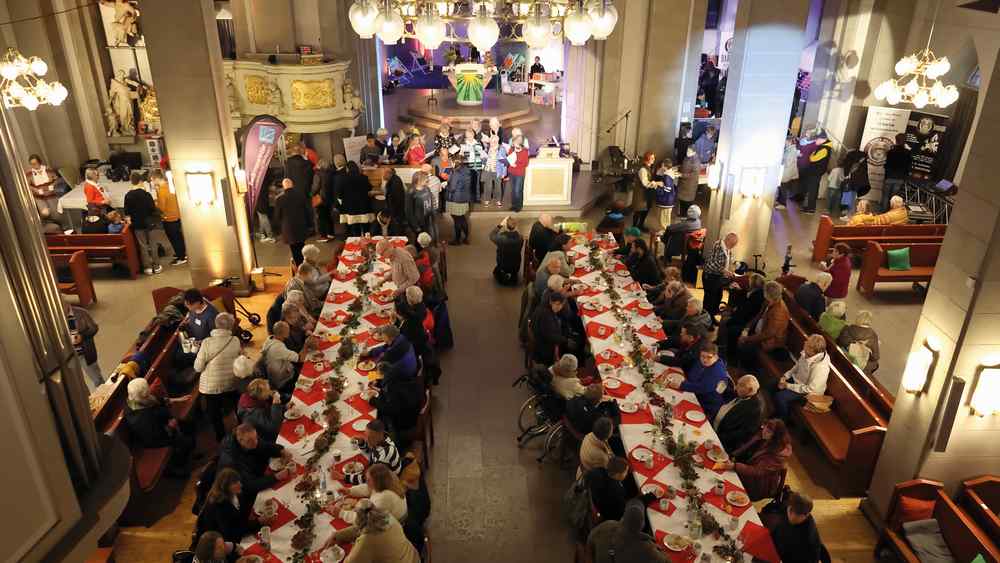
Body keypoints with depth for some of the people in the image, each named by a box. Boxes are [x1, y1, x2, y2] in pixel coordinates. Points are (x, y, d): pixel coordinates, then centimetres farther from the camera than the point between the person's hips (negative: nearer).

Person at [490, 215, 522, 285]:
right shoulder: (520, 238, -22)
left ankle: (503, 276, 11)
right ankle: (512, 276, 15)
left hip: (503, 266, -3)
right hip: (516, 266, 3)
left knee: (496, 271, 31)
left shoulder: (501, 238, -33)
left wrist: (500, 225, -12)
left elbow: (491, 236, -10)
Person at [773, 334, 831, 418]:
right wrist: (785, 376, -5)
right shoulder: (806, 353, -13)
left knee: (780, 397, -21)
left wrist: (787, 385, -23)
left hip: (808, 392, -8)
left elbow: (809, 389, -28)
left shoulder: (820, 367, -36)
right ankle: (775, 413, 24)